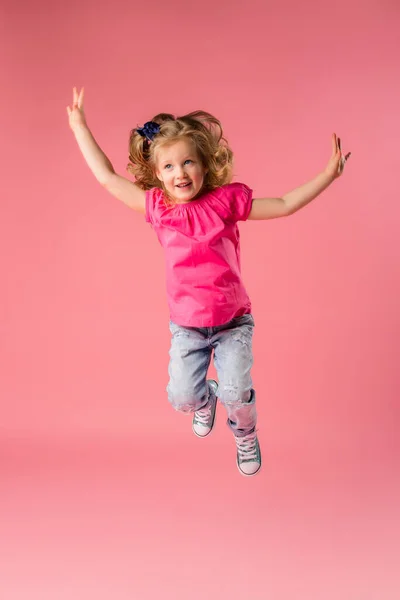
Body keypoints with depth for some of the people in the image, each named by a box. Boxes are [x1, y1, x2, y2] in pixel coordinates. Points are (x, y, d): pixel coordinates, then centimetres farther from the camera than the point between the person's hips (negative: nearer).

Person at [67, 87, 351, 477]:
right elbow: (107, 178, 1)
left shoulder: (226, 200, -9)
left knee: (236, 392, -12)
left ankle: (245, 437, 25)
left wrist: (328, 174, -15)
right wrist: (79, 127, 5)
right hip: (186, 326, 2)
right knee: (182, 397, -6)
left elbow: (285, 205, -8)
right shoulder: (158, 208, -4)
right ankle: (205, 401, 35)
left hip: (232, 320, -2)